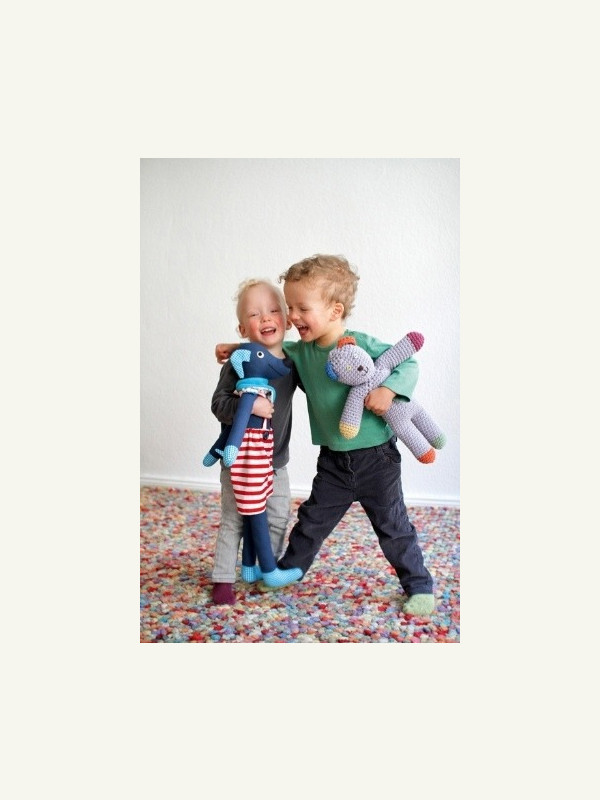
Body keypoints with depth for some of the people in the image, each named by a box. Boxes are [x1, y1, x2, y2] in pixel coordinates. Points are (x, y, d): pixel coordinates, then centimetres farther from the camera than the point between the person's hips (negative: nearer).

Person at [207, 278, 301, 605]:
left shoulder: (292, 363, -3)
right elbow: (218, 404, -20)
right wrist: (248, 405, -37)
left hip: (276, 461, 4)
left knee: (278, 520, 15)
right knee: (232, 522, 5)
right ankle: (223, 578, 18)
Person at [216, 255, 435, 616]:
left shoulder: (362, 345, -18)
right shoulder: (303, 351, -1)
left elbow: (409, 363, -12)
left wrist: (389, 389, -29)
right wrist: (237, 349, 11)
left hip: (376, 455, -5)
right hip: (333, 461, 5)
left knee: (393, 525, 7)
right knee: (313, 519, 16)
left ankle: (419, 585, 25)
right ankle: (289, 569, 36)